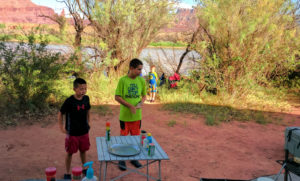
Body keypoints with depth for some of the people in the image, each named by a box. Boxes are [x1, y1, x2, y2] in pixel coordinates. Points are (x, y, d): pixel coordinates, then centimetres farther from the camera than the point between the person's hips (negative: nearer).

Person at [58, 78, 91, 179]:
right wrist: (61, 127, -8)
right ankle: (67, 173, 23)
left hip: (84, 132, 4)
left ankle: (84, 168, 38)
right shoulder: (69, 101, -19)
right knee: (70, 153, 8)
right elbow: (61, 114, -8)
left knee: (83, 150, 18)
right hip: (72, 133, -4)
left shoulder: (86, 98, -4)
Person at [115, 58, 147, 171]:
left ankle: (134, 158, 32)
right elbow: (117, 97, -10)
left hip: (137, 115, 3)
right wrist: (130, 105, -18)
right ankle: (121, 159, 25)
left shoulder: (141, 81, 0)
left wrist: (141, 102, -10)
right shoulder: (123, 80, -11)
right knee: (123, 137, 9)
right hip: (125, 115, -3)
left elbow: (144, 95, 11)